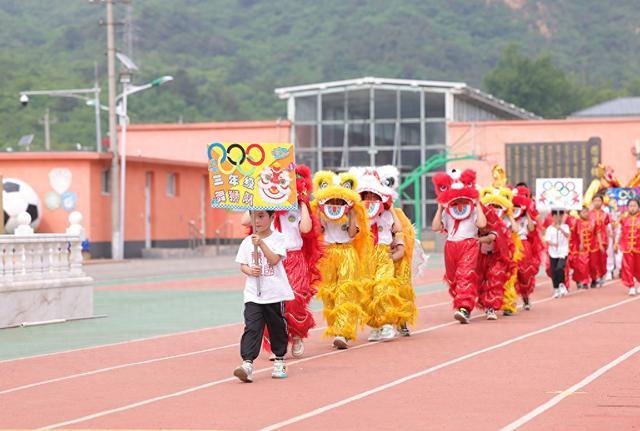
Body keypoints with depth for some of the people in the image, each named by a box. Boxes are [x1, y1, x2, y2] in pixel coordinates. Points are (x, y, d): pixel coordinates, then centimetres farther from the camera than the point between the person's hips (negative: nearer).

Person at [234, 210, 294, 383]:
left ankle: (279, 361, 28)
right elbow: (242, 264, 9)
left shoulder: (277, 238, -1)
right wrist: (250, 270, -12)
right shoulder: (247, 241, 7)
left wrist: (261, 243, -20)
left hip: (275, 292, -1)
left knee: (277, 327, 10)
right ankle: (247, 364, -19)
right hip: (253, 294, 1)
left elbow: (274, 260, -14)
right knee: (252, 328, -10)